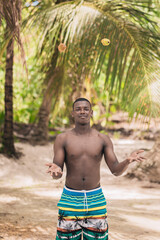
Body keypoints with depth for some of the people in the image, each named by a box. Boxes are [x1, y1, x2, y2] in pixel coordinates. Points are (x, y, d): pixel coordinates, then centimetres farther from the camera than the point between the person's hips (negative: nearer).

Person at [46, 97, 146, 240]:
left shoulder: (103, 139, 3)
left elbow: (116, 170, -1)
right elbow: (57, 175, -5)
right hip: (70, 199, -1)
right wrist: (55, 170, -30)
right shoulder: (63, 139, -2)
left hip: (96, 199, 1)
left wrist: (128, 161, -23)